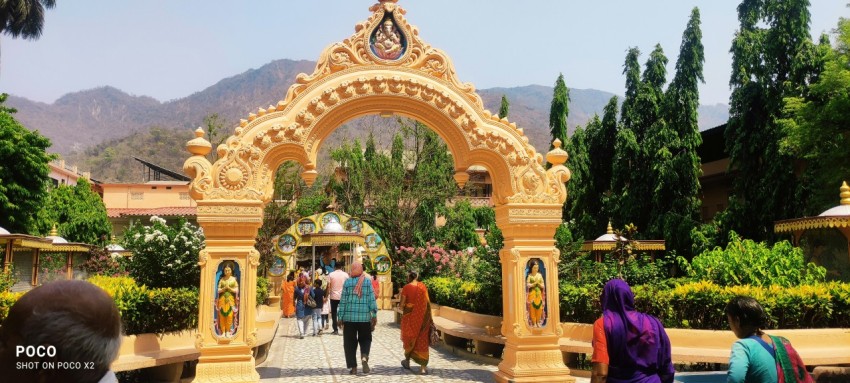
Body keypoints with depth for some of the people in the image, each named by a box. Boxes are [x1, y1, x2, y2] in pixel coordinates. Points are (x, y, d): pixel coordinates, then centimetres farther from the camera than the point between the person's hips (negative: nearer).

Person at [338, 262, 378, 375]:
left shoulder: (347, 282, -1)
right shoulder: (367, 282, 0)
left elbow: (343, 301, -1)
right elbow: (372, 299, -2)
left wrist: (341, 317, 5)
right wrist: (374, 315, 3)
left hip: (349, 316, 0)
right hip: (364, 316, 1)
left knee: (350, 342, 10)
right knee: (365, 339, 16)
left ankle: (353, 367, 9)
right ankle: (364, 357, -10)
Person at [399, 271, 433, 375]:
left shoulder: (406, 287, -9)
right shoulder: (422, 286, 0)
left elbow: (402, 304, -11)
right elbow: (428, 302, 0)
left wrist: (401, 305, 12)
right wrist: (429, 317, 9)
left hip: (410, 316, -2)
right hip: (422, 315, 2)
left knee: (409, 338, 18)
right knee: (422, 340, 5)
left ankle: (407, 360, 33)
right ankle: (423, 366, 1)